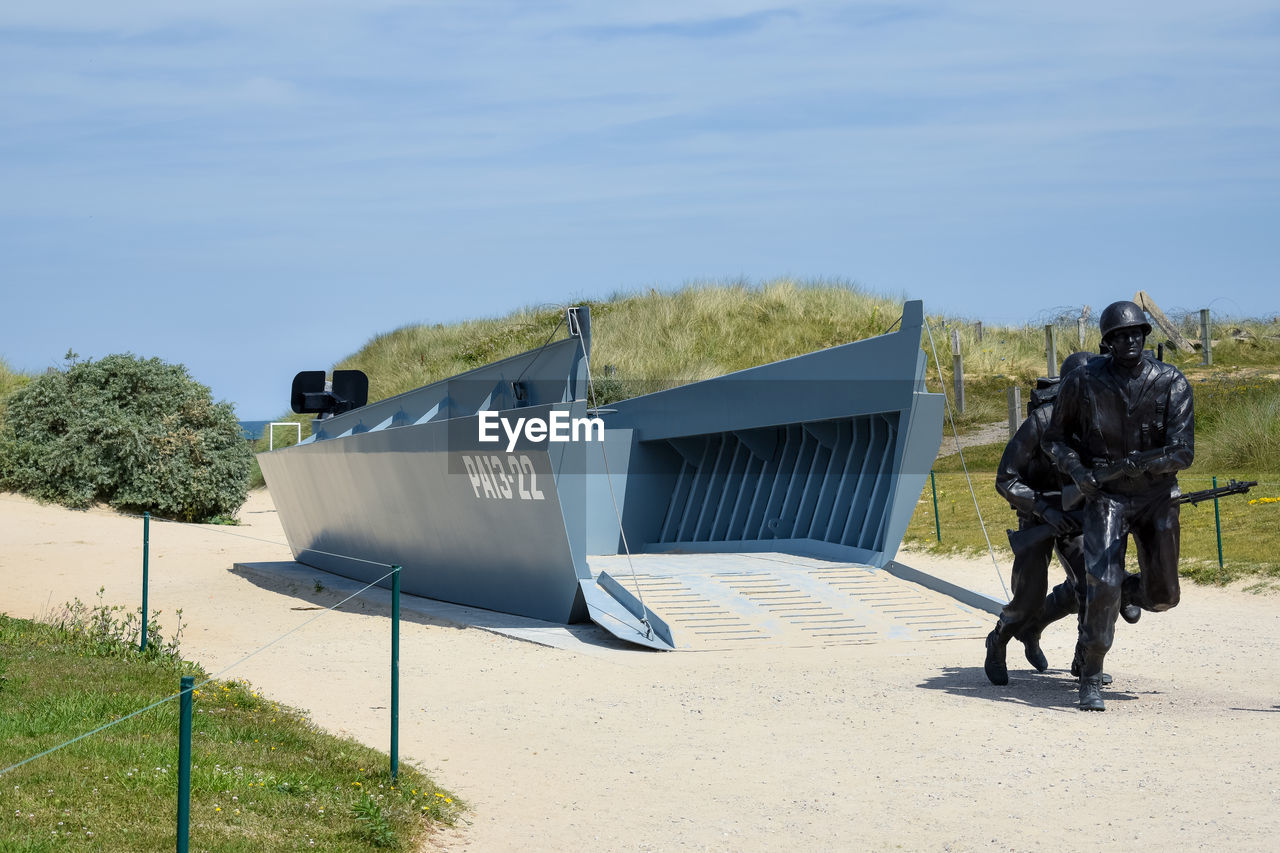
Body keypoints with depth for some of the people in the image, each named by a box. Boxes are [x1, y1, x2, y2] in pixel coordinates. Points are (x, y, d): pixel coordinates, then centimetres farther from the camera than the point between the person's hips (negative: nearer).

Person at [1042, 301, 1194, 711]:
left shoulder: (1171, 382, -10)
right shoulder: (1083, 382, -10)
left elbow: (1182, 452, -17)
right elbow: (1055, 439, 2)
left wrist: (1138, 462, -32)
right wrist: (1078, 471, -16)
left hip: (1156, 495, 2)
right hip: (1105, 496, -2)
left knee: (1162, 596, 10)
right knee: (1103, 584, -19)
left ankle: (1125, 592, 46)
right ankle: (1090, 679, -7)